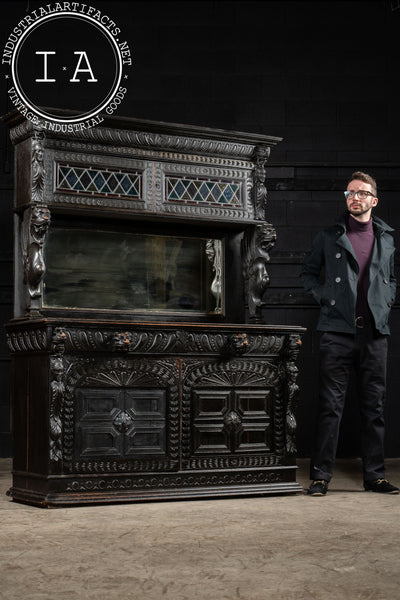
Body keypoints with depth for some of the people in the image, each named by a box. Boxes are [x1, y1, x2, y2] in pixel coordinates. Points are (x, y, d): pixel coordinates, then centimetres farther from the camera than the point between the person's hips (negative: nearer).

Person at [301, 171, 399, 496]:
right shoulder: (329, 237, 6)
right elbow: (308, 272, 14)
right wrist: (326, 297, 0)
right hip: (338, 332, -2)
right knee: (331, 405, -3)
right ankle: (321, 475, 3)